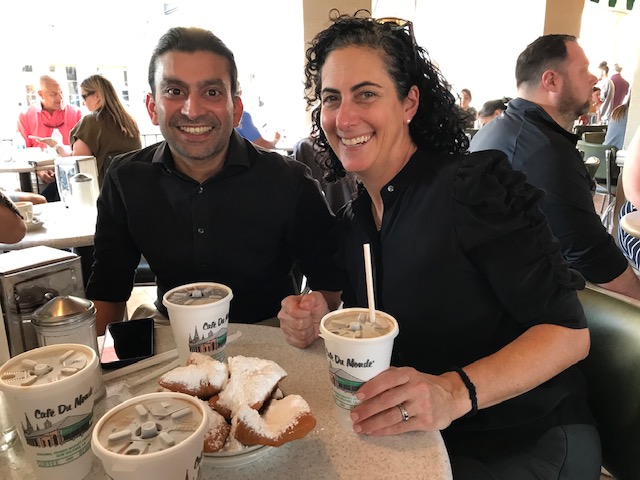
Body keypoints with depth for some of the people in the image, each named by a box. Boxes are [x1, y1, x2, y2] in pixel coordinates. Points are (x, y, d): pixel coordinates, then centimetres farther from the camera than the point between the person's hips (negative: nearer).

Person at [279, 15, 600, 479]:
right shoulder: (354, 221, 1)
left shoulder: (474, 185, -19)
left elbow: (569, 332, -20)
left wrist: (454, 392, -34)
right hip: (424, 437, 6)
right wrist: (322, 322, -11)